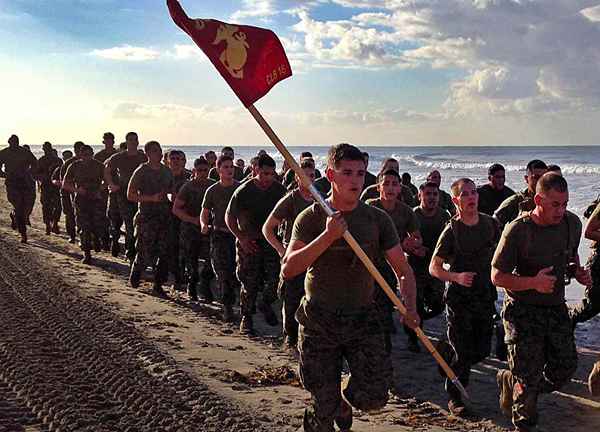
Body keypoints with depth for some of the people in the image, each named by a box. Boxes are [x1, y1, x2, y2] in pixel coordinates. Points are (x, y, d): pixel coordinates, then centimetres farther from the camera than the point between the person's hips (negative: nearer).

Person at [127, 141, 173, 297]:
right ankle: (136, 270, 28)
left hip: (164, 216, 5)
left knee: (165, 254, 2)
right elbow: (130, 195, -9)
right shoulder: (141, 171, -7)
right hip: (147, 217, -5)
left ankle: (158, 286, 13)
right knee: (146, 254, -4)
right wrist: (152, 198, -19)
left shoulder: (167, 171, 10)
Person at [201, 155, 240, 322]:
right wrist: (204, 225, -15)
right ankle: (227, 307, 4)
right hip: (220, 235, -1)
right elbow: (204, 212, 6)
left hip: (239, 233, 1)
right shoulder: (212, 191, 1)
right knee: (224, 273, -6)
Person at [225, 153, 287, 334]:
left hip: (271, 240, 3)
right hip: (249, 242, -2)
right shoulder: (243, 191, -10)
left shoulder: (279, 189, -2)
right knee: (250, 283, 0)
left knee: (276, 277, -7)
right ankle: (246, 317, 17)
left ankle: (266, 304, 22)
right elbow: (229, 217, -3)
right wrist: (242, 238, -10)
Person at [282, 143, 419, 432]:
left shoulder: (378, 219, 1)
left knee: (374, 398, -9)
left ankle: (345, 402, 25)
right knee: (323, 406, 3)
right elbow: (288, 269, -15)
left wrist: (410, 307, -16)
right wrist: (328, 237, -25)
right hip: (319, 320, -1)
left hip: (363, 318, 2)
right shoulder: (311, 218, -4)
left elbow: (402, 269, 3)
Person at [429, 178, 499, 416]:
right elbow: (434, 268, -11)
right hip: (459, 298, -5)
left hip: (485, 295, 5)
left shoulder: (490, 223, 1)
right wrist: (456, 277, -27)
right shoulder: (451, 231, -13)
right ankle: (454, 397, 16)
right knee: (463, 353, -3)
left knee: (483, 350, 10)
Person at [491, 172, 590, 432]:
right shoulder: (517, 230, -19)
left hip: (556, 307, 6)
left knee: (566, 367, 9)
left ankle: (510, 380, 33)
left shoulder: (572, 223, -3)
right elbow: (497, 277, -15)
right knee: (528, 377, 0)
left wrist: (578, 272, -3)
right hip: (522, 309, -5)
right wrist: (534, 282, -28)